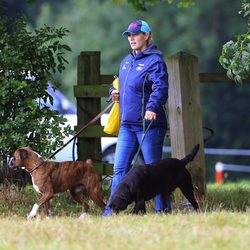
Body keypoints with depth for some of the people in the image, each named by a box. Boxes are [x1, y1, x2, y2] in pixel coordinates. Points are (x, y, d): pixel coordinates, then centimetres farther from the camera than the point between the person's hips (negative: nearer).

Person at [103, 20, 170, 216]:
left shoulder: (154, 60, -8)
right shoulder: (127, 61, 17)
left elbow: (160, 88, -21)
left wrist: (152, 108, -37)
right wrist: (115, 92, 8)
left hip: (149, 125, -7)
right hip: (127, 124, 7)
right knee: (120, 169, 4)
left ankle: (163, 210, 7)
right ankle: (112, 211, 6)